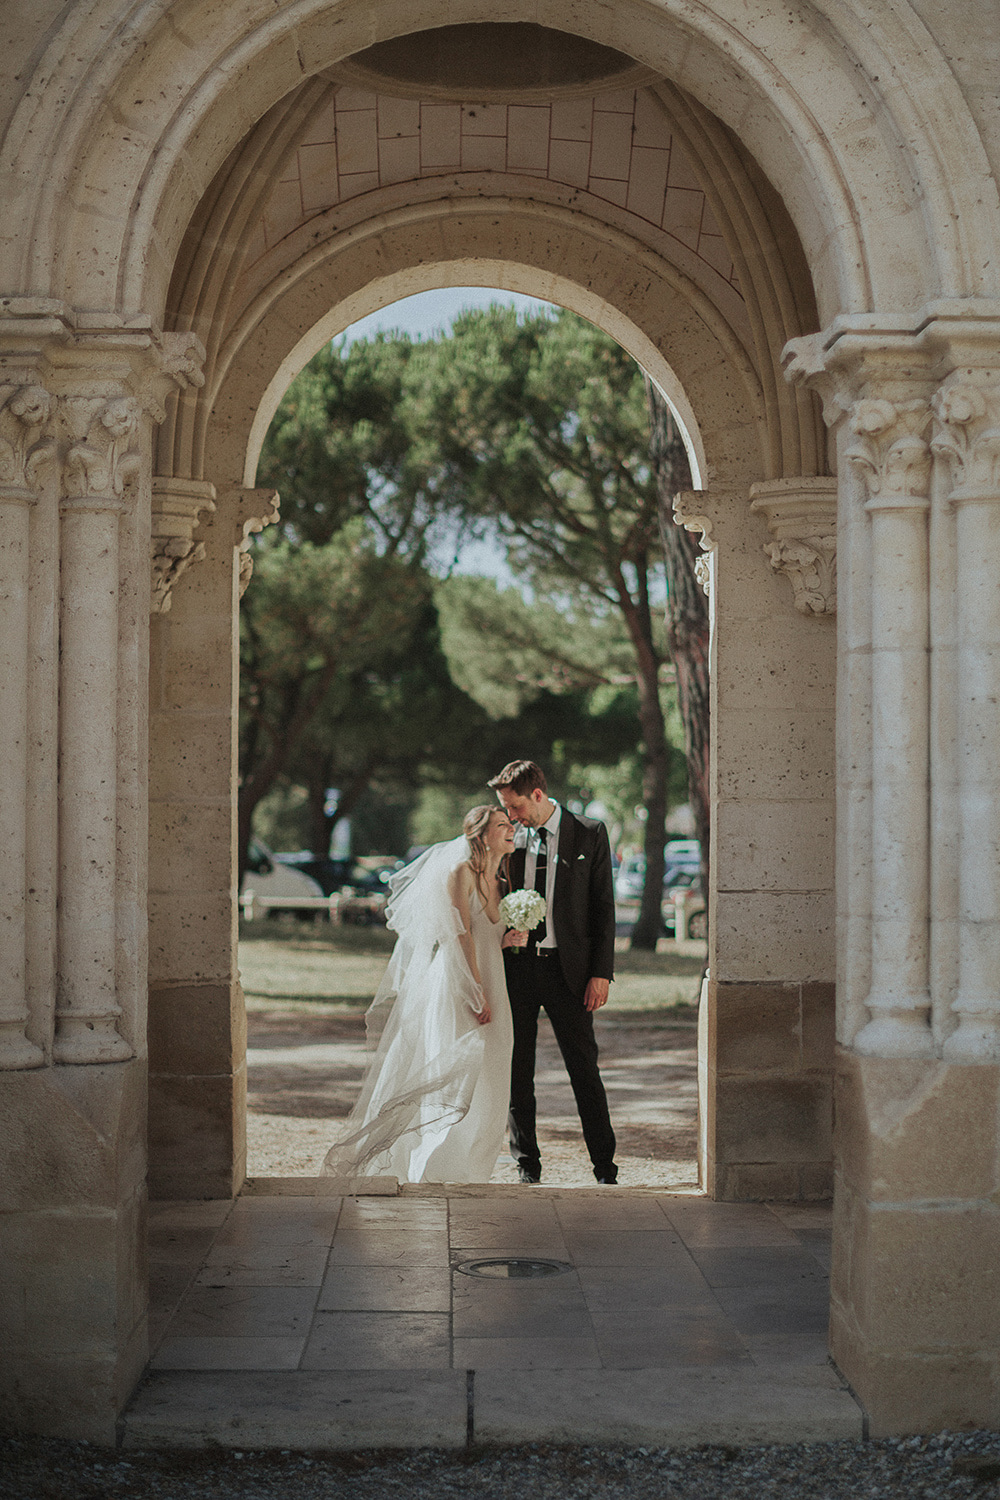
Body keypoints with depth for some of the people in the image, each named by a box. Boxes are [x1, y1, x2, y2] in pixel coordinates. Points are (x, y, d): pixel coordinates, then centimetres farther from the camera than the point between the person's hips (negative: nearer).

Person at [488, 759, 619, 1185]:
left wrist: (601, 972, -7)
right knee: (518, 1071, 6)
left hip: (567, 968, -2)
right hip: (516, 967, 2)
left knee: (584, 1068, -1)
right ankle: (527, 1163, 16)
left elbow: (603, 906, 0)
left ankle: (604, 1165, 7)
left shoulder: (589, 834, 0)